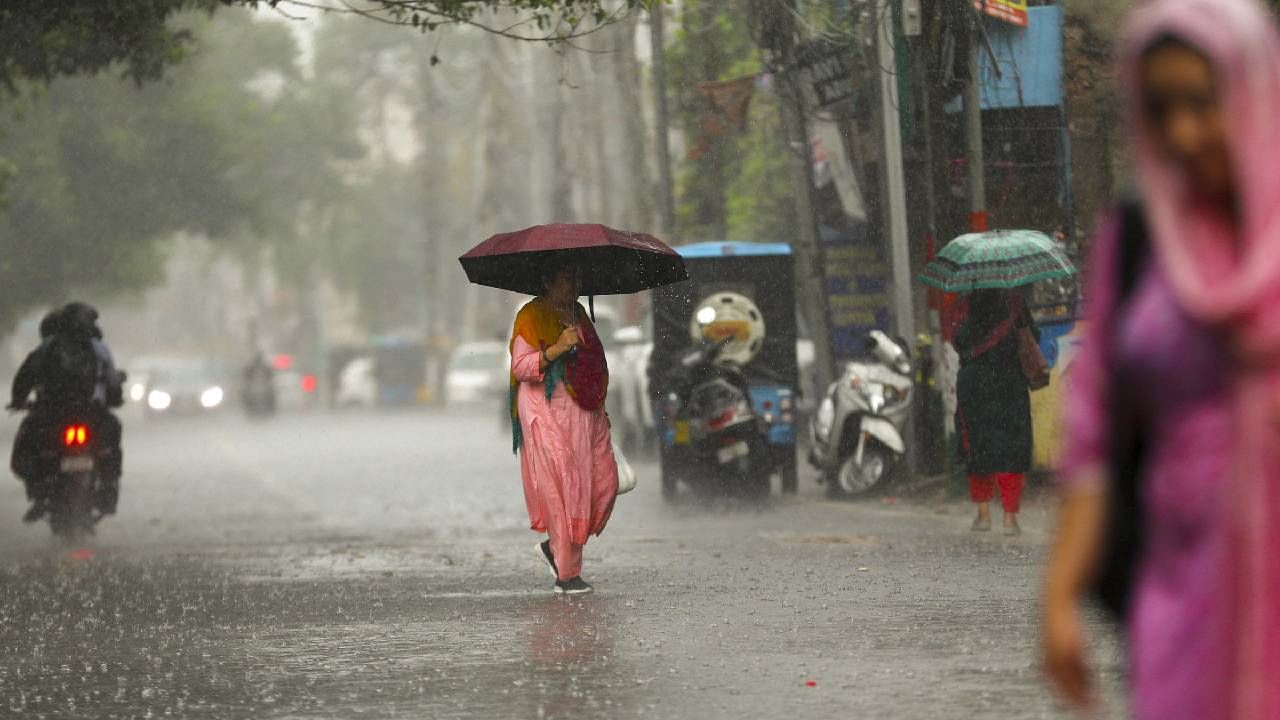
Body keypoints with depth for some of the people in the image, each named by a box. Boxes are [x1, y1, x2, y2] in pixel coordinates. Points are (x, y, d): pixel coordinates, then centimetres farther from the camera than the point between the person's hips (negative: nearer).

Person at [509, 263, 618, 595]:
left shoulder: (578, 314, 17)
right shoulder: (531, 316, -6)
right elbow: (520, 366, -14)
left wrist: (600, 407, 20)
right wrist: (556, 349, -26)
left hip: (585, 414, 8)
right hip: (548, 414, -8)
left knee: (605, 483, 0)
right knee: (564, 489, -9)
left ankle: (553, 547, 17)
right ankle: (567, 574, -3)